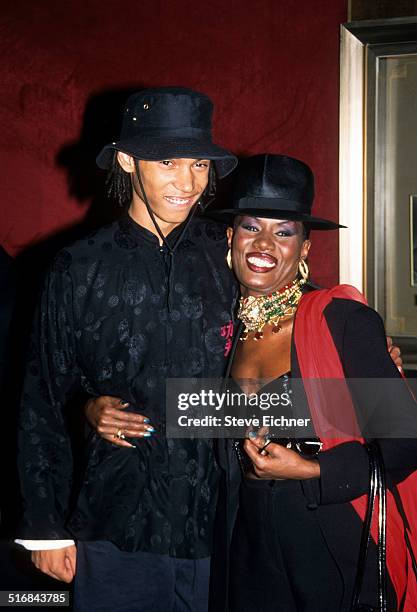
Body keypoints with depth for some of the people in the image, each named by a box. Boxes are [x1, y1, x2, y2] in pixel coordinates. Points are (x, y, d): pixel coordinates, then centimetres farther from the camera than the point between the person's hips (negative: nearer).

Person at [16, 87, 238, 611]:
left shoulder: (231, 259, 0)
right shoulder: (80, 268, -2)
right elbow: (42, 404, 2)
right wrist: (45, 527, 2)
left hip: (220, 525, 1)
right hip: (115, 527, -1)